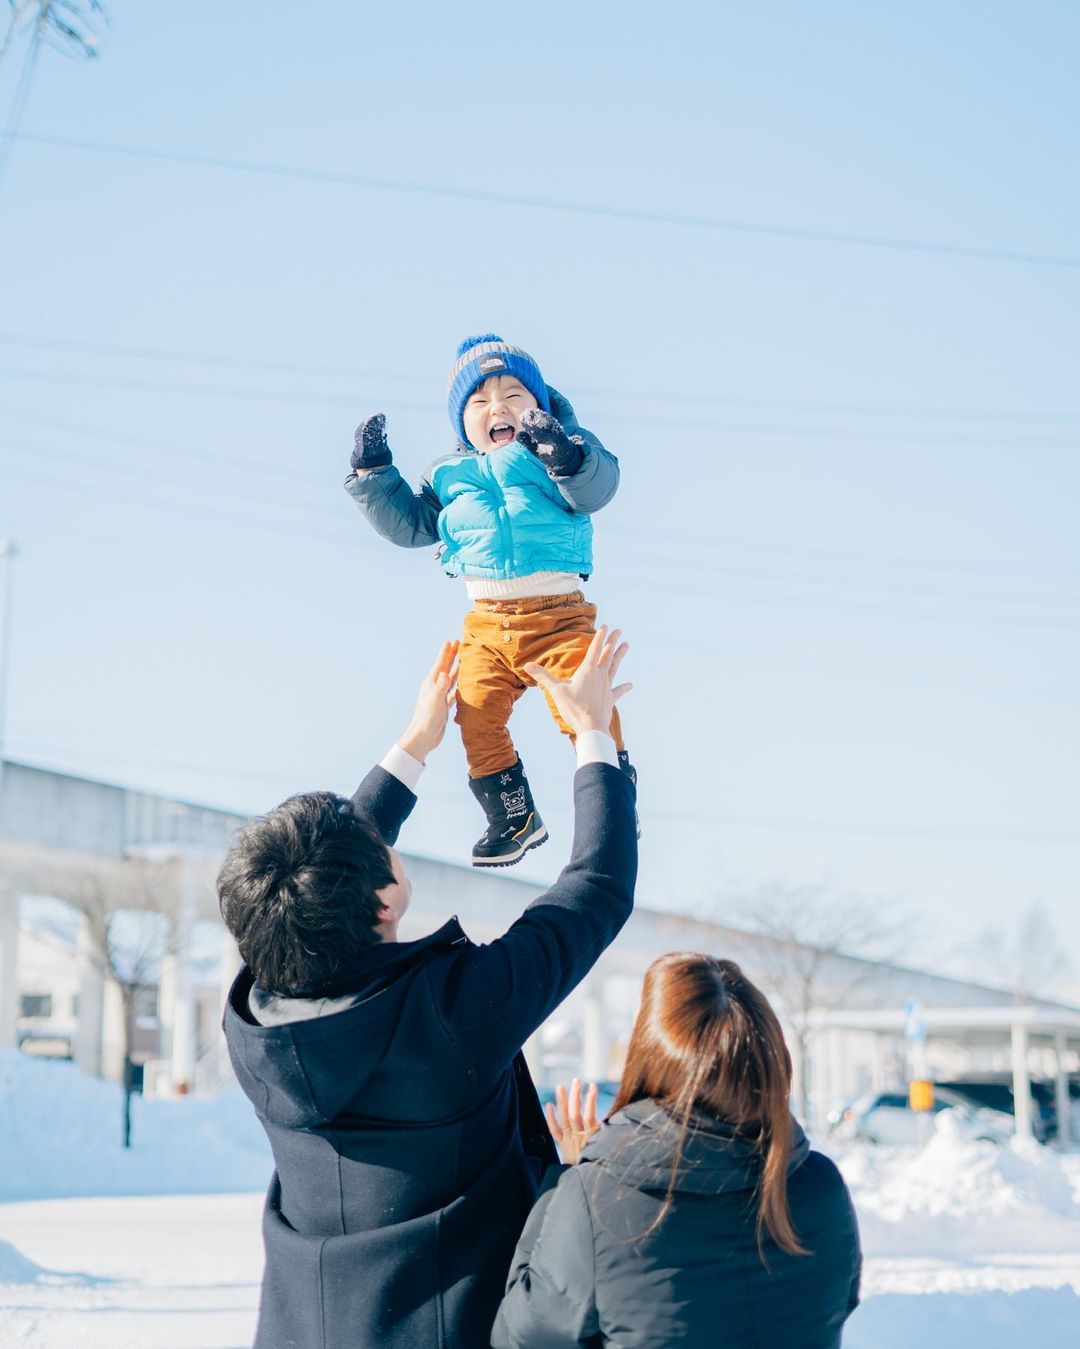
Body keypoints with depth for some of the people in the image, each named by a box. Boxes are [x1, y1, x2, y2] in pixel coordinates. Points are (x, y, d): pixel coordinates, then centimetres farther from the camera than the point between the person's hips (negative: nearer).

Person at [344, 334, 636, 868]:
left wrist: (567, 455, -35)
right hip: (487, 622, 4)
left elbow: (597, 486, -16)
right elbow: (408, 523, 21)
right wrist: (373, 476, 11)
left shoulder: (557, 451, 2)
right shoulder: (448, 477, 14)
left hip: (558, 613, -4)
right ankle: (513, 819, 19)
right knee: (477, 718, 0)